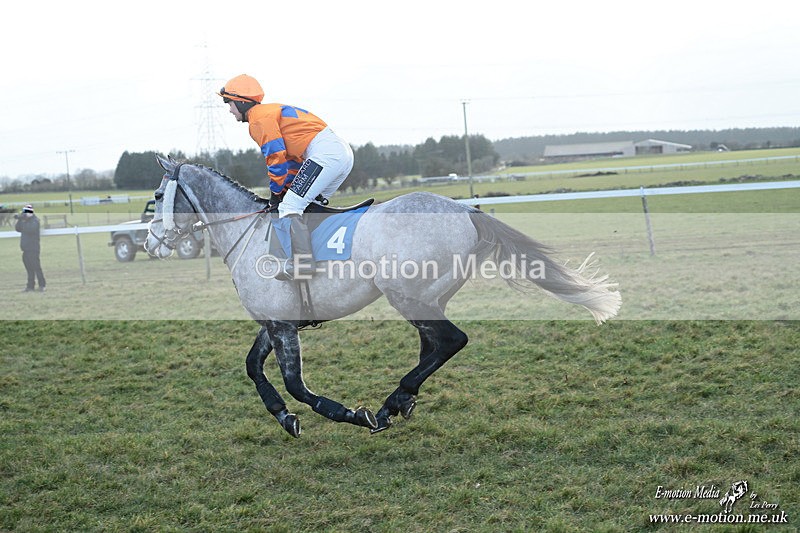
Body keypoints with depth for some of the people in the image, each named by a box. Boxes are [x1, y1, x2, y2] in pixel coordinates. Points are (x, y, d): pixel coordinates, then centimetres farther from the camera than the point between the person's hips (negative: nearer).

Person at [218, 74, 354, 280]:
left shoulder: (258, 118, -3)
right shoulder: (271, 111, 28)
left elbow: (276, 157, -7)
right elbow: (293, 155, 29)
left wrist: (276, 191, 5)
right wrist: (287, 186, 22)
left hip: (324, 153, -10)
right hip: (344, 151, 10)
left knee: (290, 207, -12)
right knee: (309, 207, 21)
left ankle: (302, 261, -21)